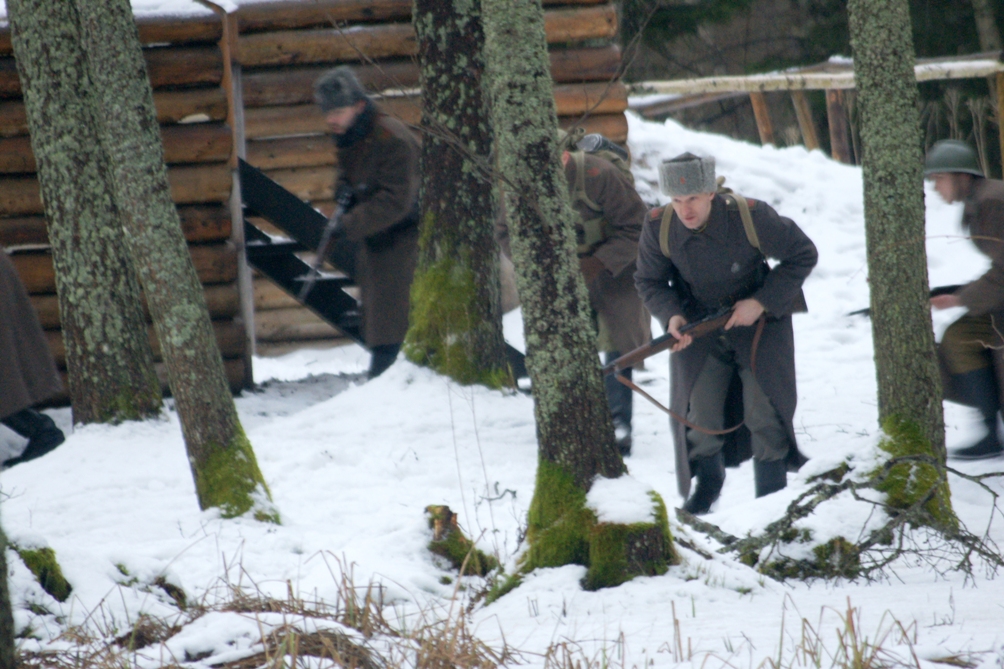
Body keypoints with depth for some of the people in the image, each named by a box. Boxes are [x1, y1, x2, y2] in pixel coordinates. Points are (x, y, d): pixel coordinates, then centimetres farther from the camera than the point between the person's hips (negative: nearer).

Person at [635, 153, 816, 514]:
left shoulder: (751, 217, -26)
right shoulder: (658, 228, -18)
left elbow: (803, 255, -12)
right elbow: (649, 281, 0)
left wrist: (762, 302, -19)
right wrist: (671, 315, -21)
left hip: (759, 318, -2)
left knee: (765, 412, -7)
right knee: (697, 413, -4)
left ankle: (772, 494, 11)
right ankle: (708, 482, 23)